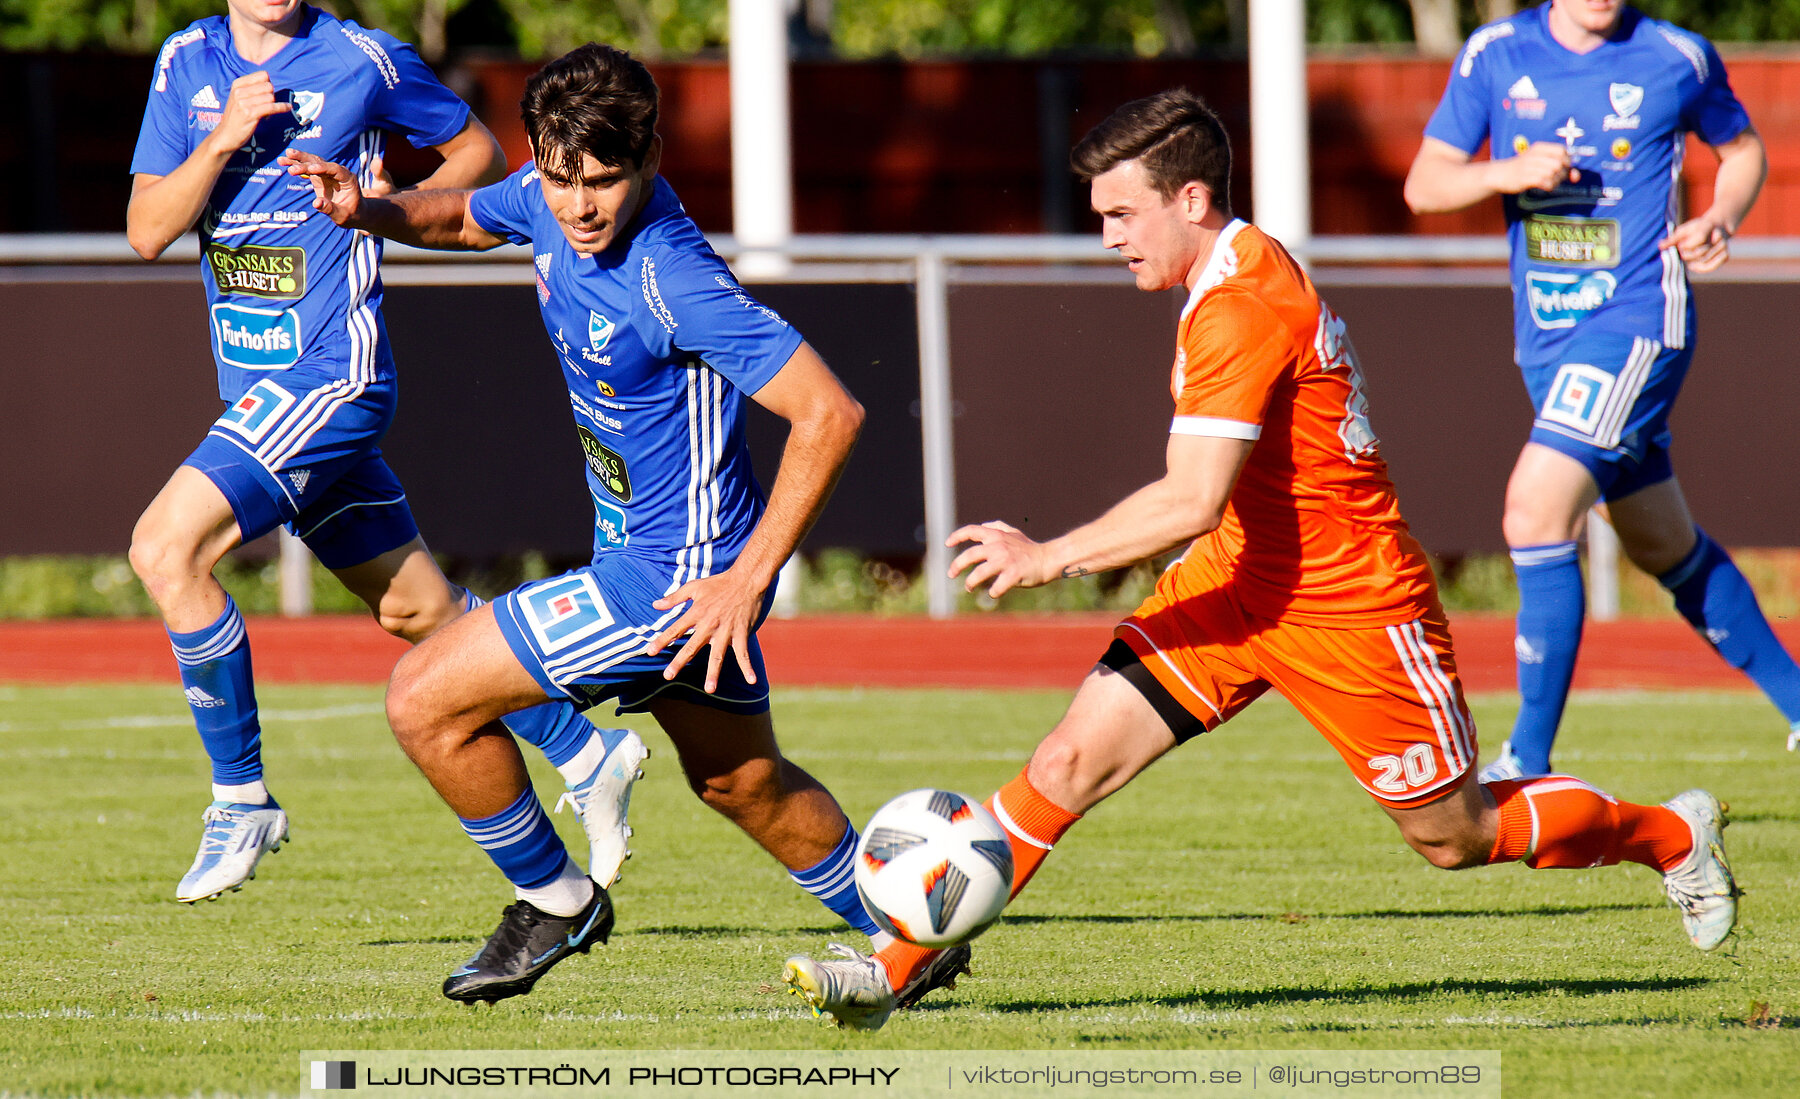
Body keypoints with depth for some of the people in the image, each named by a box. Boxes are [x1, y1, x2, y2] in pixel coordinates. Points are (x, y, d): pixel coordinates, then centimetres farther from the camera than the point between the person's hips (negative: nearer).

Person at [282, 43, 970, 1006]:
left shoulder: (672, 280, -29)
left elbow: (829, 414, -30)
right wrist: (369, 212, -2)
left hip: (675, 576, -9)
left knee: (425, 700, -9)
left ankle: (559, 903, 10)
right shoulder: (550, 201, -5)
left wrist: (748, 578, -28)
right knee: (742, 783, 27)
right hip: (635, 551, 9)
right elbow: (465, 217, 20)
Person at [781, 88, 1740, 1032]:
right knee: (1073, 757, -6)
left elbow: (1192, 502, -31)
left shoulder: (1241, 307, -25)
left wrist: (1053, 558, -25)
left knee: (1453, 835, 8)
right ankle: (898, 967, -8)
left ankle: (1671, 835, 32)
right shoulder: (1239, 273, 5)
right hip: (1239, 578, 9)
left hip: (1350, 607, -9)